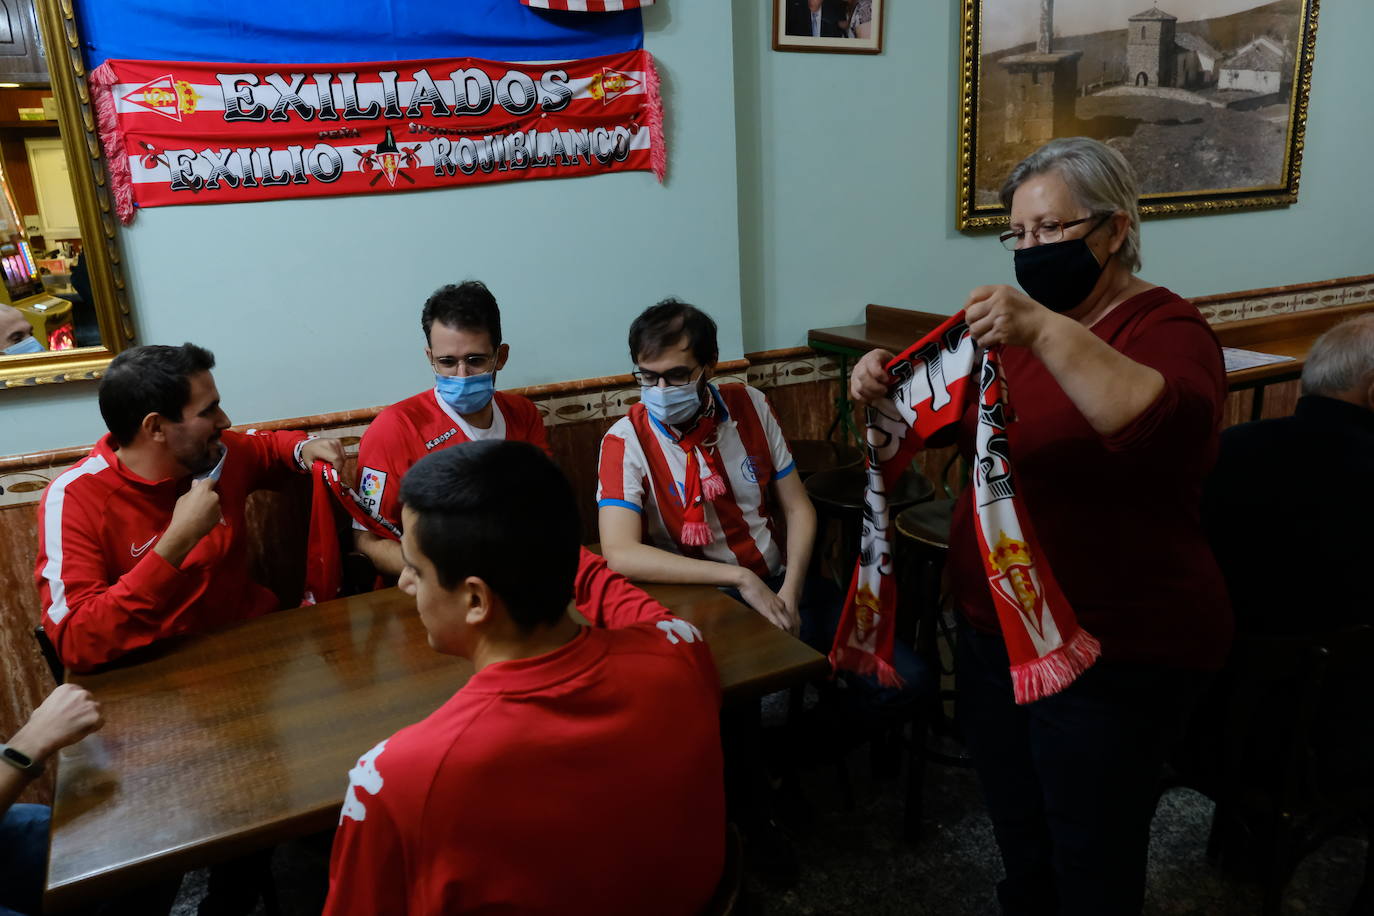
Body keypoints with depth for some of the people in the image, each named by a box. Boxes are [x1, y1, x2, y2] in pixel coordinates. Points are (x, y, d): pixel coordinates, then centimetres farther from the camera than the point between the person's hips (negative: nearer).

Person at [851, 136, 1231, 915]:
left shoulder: (1165, 330, -14)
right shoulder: (1024, 326, 7)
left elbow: (1174, 430, -35)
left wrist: (1048, 332, -44)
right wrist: (890, 386, -7)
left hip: (1114, 655, -7)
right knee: (1018, 834, 24)